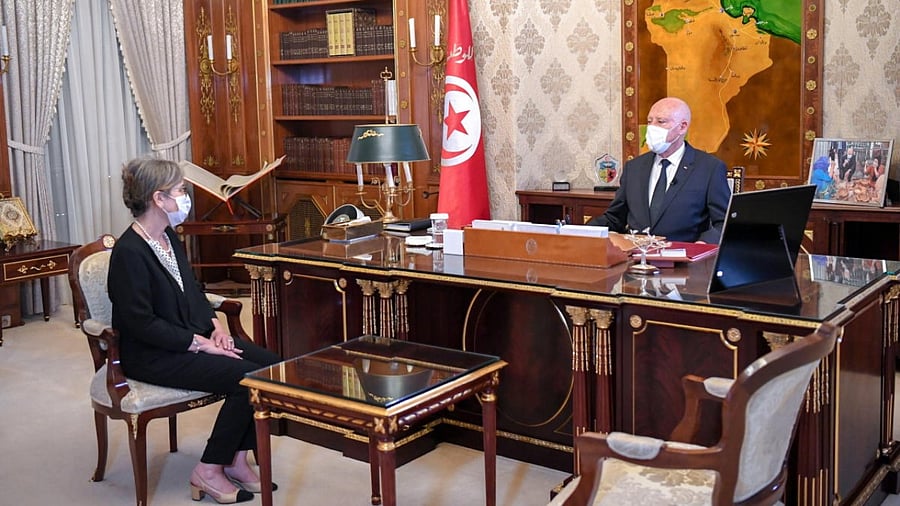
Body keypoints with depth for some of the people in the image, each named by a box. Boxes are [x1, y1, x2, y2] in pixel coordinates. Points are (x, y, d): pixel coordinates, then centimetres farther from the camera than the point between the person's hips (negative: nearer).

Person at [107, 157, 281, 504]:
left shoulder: (169, 236, 9)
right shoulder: (129, 252, -19)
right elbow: (141, 323, -21)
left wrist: (215, 326, 2)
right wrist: (200, 344, -20)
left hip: (194, 336, 9)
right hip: (151, 355, -9)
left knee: (272, 365, -8)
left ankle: (236, 458, 1)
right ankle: (209, 471, -7)